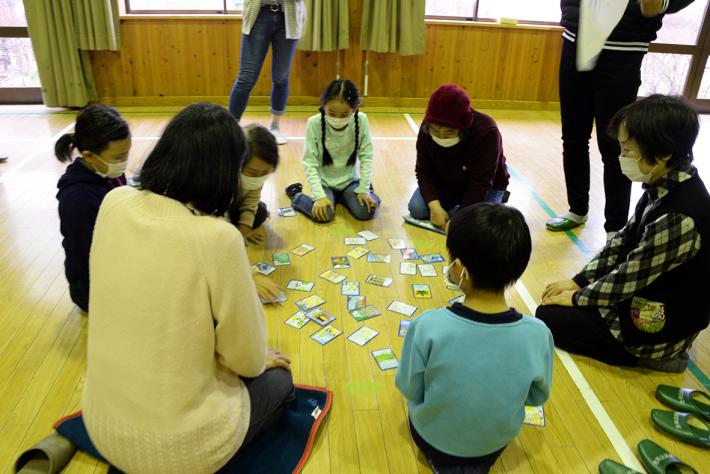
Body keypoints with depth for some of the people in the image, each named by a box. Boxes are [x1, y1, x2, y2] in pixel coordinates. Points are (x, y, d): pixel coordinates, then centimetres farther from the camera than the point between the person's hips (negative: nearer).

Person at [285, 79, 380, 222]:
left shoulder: (361, 121, -16)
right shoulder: (314, 124, -20)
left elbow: (366, 157, -8)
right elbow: (310, 163, -18)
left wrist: (364, 189, -13)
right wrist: (320, 195, -25)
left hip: (350, 181, 2)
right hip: (325, 182, -1)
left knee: (366, 212, -18)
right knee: (323, 214, -24)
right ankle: (296, 195, 7)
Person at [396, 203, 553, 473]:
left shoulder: (428, 326, -34)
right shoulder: (538, 334, -28)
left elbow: (409, 390, -17)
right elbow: (538, 397, -10)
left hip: (432, 437, -1)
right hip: (497, 442, 2)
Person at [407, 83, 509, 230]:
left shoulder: (486, 132, -34)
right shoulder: (427, 129, -22)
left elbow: (481, 184, -32)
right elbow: (423, 172, -17)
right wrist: (435, 206, -31)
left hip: (487, 186, -3)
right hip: (446, 181, 3)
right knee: (416, 209, -18)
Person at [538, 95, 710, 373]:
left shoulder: (678, 218, -34)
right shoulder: (665, 187, -6)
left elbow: (629, 278, -24)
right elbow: (623, 241, 4)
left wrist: (578, 297, -8)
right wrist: (578, 281, 2)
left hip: (655, 328, -9)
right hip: (644, 297, 9)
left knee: (547, 316, -4)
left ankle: (648, 355, 2)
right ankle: (644, 349, 16)